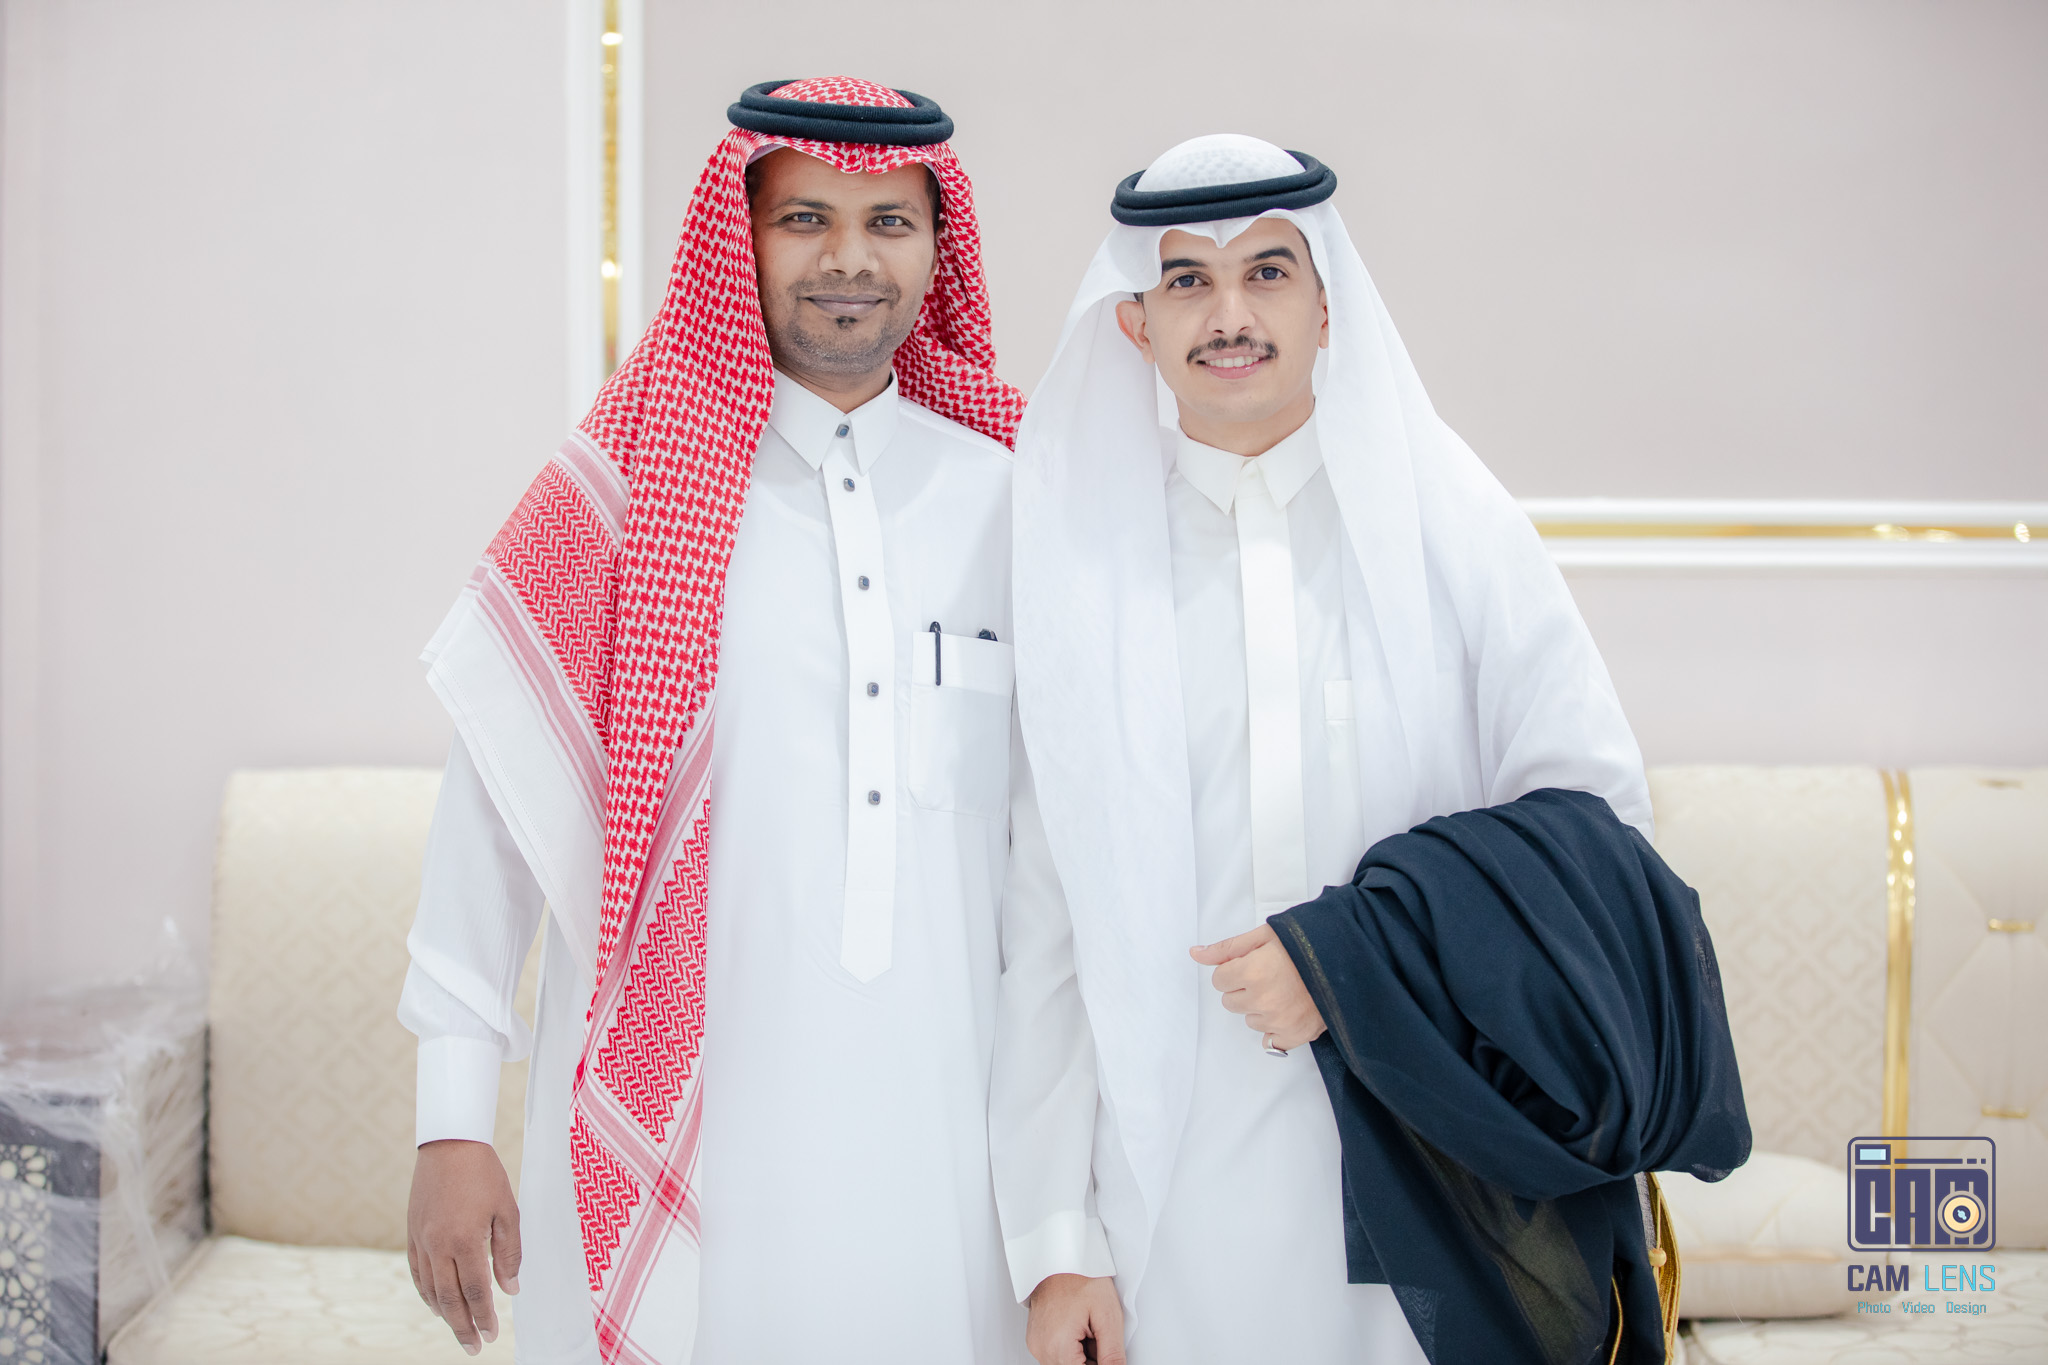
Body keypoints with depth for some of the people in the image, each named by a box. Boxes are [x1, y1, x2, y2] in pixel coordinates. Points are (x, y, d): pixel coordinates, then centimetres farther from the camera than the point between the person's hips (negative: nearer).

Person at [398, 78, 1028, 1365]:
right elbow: (496, 809, -3)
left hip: (941, 1150, 2)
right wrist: (453, 1125, -6)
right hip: (672, 1146, -2)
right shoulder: (629, 489, -3)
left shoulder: (1006, 499, 5)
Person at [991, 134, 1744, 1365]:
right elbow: (1045, 926, 0)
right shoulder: (1083, 560, 2)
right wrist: (1054, 1242, -2)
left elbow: (1598, 814, -1)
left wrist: (1361, 957, -13)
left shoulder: (1451, 525, 2)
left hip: (1426, 1178, 0)